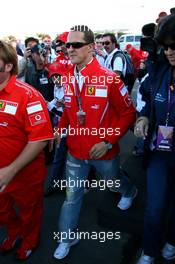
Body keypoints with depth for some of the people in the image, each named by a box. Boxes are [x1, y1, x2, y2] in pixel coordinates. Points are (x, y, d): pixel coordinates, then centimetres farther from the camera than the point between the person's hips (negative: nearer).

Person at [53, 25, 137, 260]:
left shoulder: (109, 78, -20)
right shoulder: (67, 79, -3)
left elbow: (128, 113, -13)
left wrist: (108, 141, -19)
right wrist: (60, 129, -3)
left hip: (103, 151, -3)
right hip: (75, 152, 4)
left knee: (114, 182, 26)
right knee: (72, 196, 13)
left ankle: (129, 192, 63)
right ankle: (67, 238, 36)